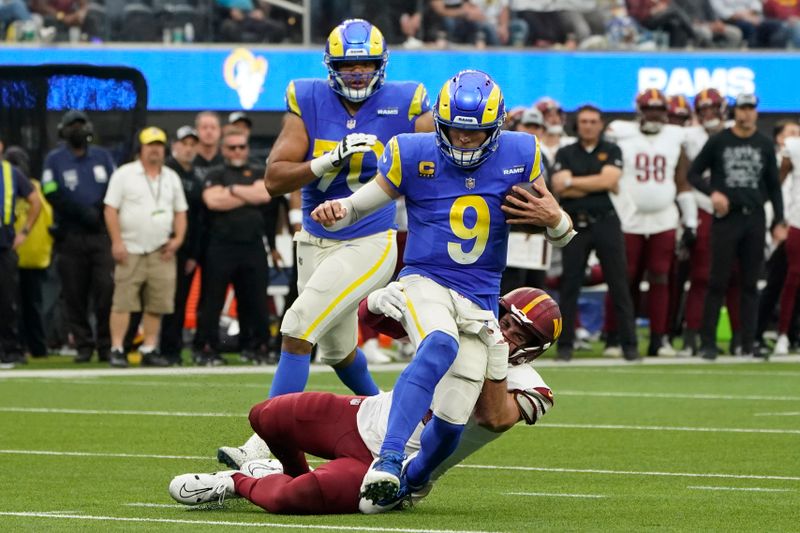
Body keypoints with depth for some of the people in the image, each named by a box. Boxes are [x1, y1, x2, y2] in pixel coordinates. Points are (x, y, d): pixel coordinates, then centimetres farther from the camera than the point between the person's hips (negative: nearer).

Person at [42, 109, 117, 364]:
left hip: (102, 235, 1)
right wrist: (84, 213, -13)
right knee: (75, 294, 0)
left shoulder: (102, 156, 14)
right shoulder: (54, 160, 6)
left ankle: (107, 344, -5)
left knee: (106, 289, -11)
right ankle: (83, 345, 7)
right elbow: (53, 195, -5)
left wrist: (100, 210, -6)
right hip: (70, 236, -1)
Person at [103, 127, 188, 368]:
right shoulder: (124, 174, 0)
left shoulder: (171, 178, 15)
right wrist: (117, 242, -12)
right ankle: (117, 350, -6)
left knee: (157, 303, 1)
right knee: (124, 302, -9)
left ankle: (149, 350, 8)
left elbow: (180, 211, 19)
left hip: (161, 252, 4)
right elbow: (111, 209, -4)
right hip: (131, 249, -4)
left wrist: (178, 238, 3)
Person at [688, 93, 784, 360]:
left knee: (750, 284, 5)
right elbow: (693, 173, 5)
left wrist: (779, 222, 6)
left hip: (755, 218, 3)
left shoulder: (765, 145, 9)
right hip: (726, 218, -2)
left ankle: (748, 344, 8)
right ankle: (707, 342, 1)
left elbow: (773, 186, 13)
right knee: (718, 282, -3)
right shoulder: (718, 141, 2)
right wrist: (712, 192, -12)